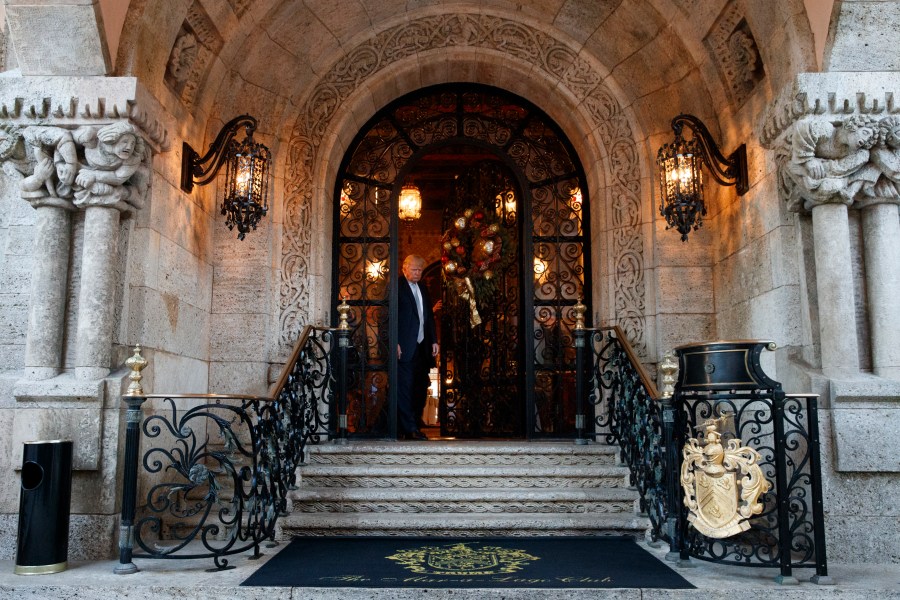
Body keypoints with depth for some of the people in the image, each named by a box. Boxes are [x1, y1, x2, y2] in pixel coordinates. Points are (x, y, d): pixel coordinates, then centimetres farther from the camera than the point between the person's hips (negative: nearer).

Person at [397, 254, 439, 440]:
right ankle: (409, 429, -4)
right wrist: (395, 343, -15)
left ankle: (414, 424, 15)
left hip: (422, 347, 7)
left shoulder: (422, 289, 19)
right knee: (405, 388, -5)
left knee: (420, 388, 7)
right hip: (405, 347, -7)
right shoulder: (397, 287, -4)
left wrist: (434, 340, 15)